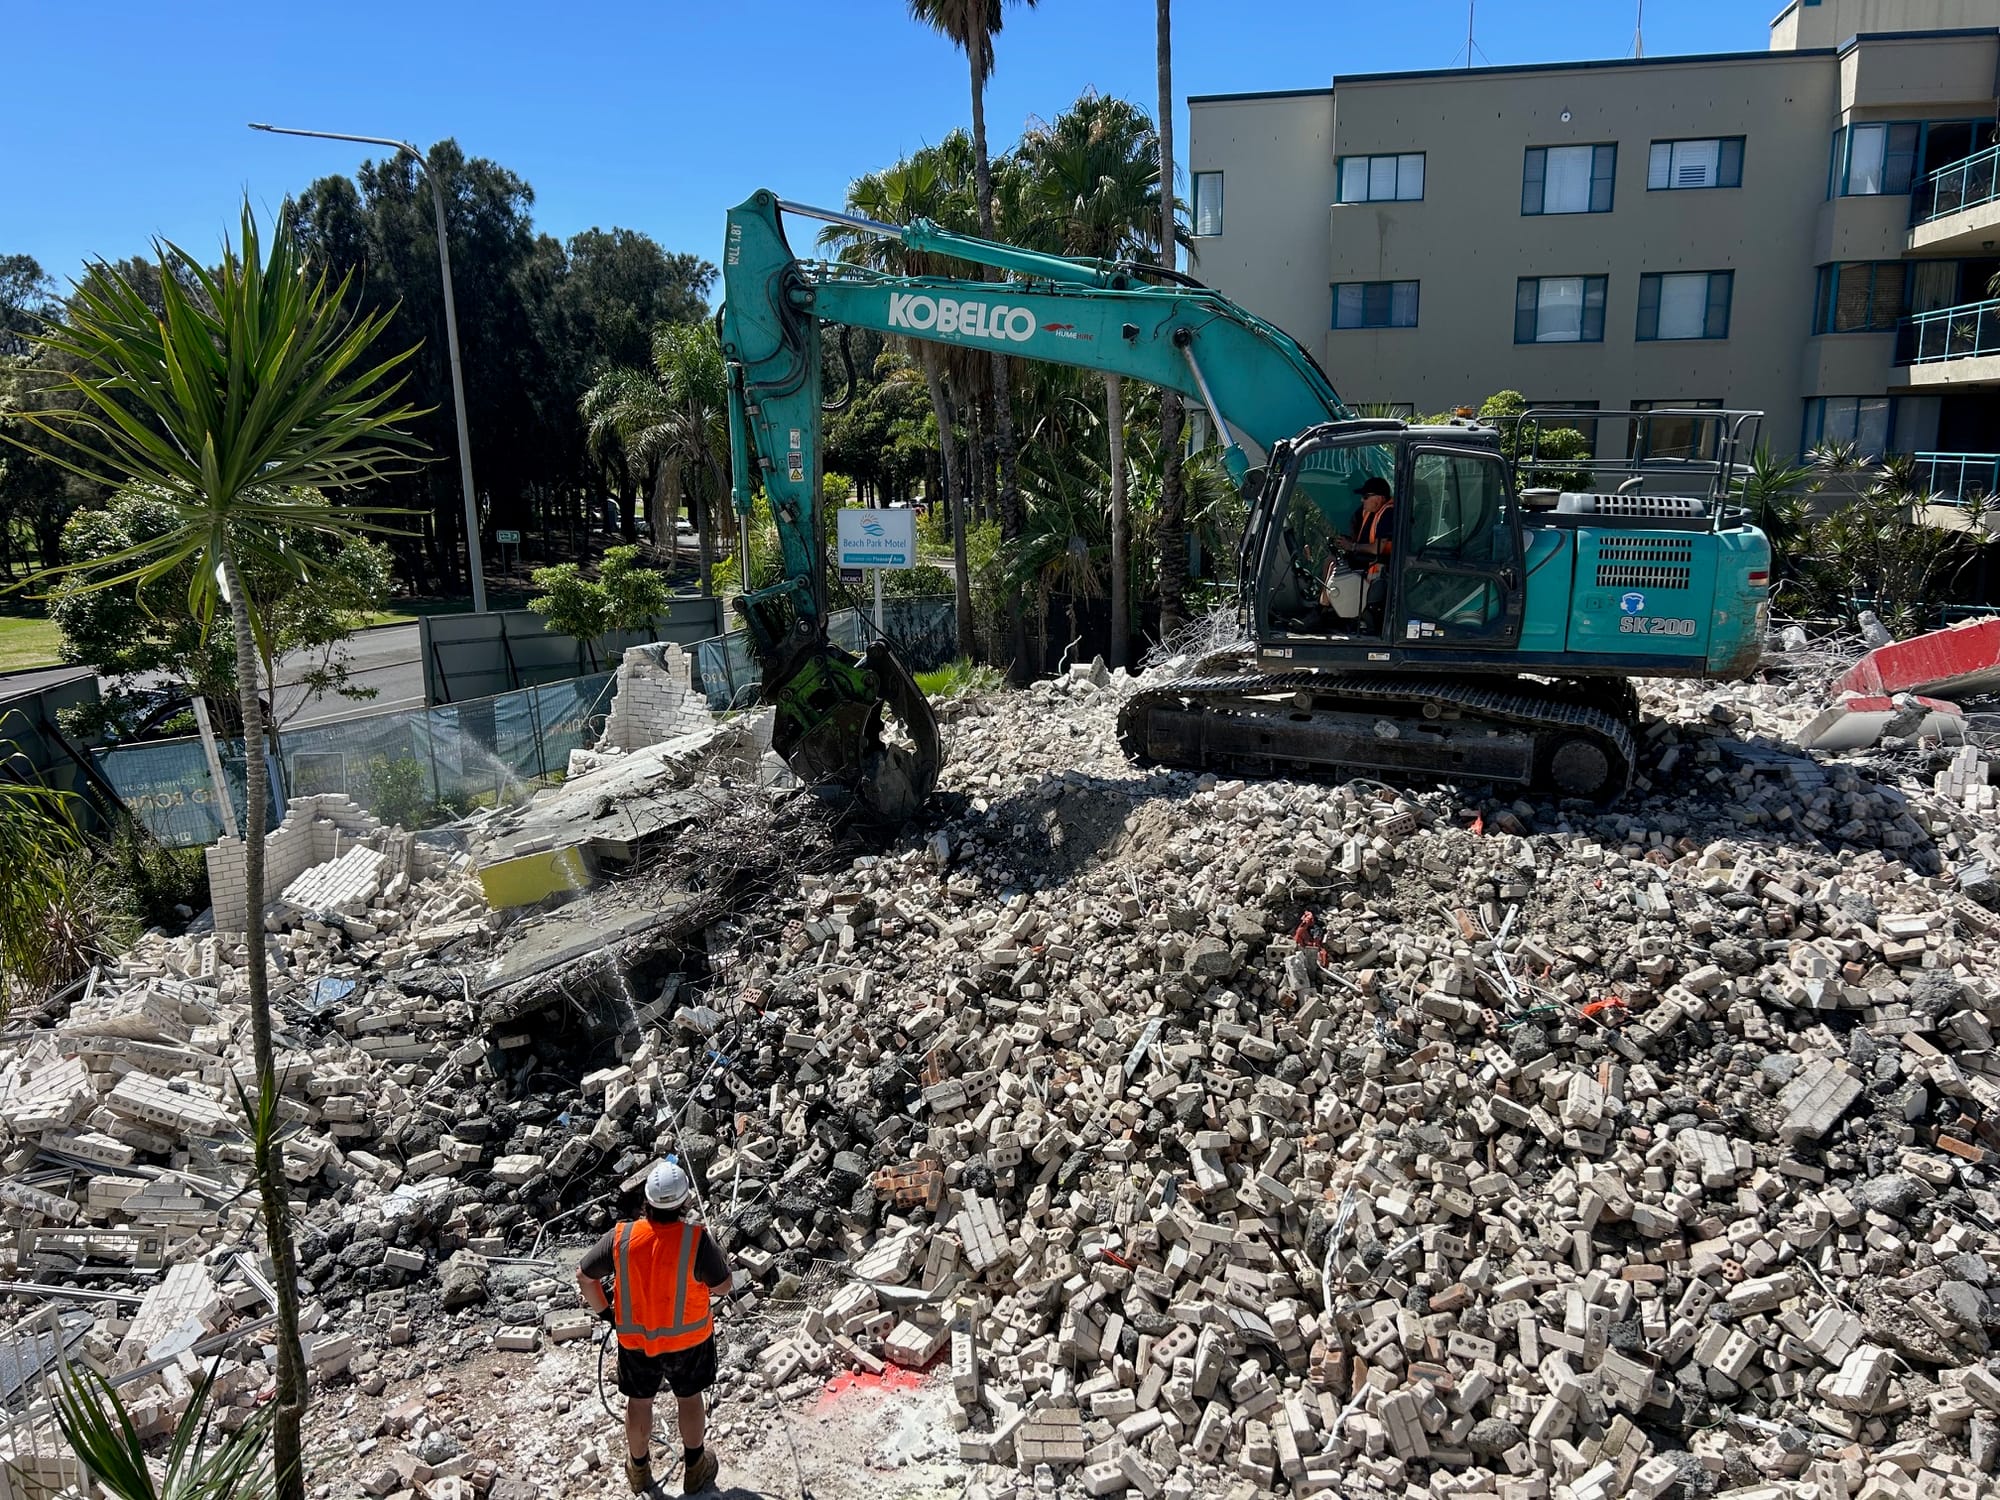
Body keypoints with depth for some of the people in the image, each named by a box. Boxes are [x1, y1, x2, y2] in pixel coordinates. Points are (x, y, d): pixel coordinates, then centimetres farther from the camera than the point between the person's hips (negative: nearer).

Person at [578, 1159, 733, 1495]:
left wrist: (603, 1311, 9)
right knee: (689, 1398, 23)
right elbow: (722, 1285, -18)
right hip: (687, 1339, -2)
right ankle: (694, 1468, 41)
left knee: (639, 1401, 25)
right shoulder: (696, 1240, -31)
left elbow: (585, 1277, -7)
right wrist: (718, 1257, 2)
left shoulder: (620, 1238, -22)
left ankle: (639, 1468, 46)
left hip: (635, 1340, 2)